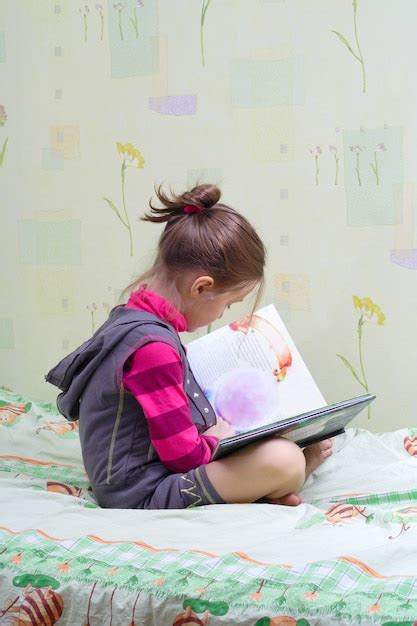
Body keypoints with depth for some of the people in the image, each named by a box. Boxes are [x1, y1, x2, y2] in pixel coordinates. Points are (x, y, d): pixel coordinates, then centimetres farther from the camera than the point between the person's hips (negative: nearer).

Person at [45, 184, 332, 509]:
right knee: (284, 460, -24)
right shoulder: (154, 347, -26)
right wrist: (216, 440, -3)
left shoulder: (129, 319, 7)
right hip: (145, 493, -11)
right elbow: (184, 454, -22)